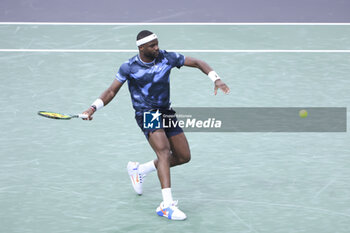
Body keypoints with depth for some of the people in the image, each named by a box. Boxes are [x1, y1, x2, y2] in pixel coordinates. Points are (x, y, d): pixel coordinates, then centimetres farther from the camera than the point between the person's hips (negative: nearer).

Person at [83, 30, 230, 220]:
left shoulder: (167, 58, -7)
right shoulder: (129, 67, -12)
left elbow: (197, 63, 1)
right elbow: (111, 91, -5)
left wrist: (216, 79, -12)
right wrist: (93, 108, -19)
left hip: (166, 112, 5)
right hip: (145, 114, -5)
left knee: (184, 157, 6)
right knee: (164, 151, -27)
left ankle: (139, 170, 26)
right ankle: (167, 205, -34)